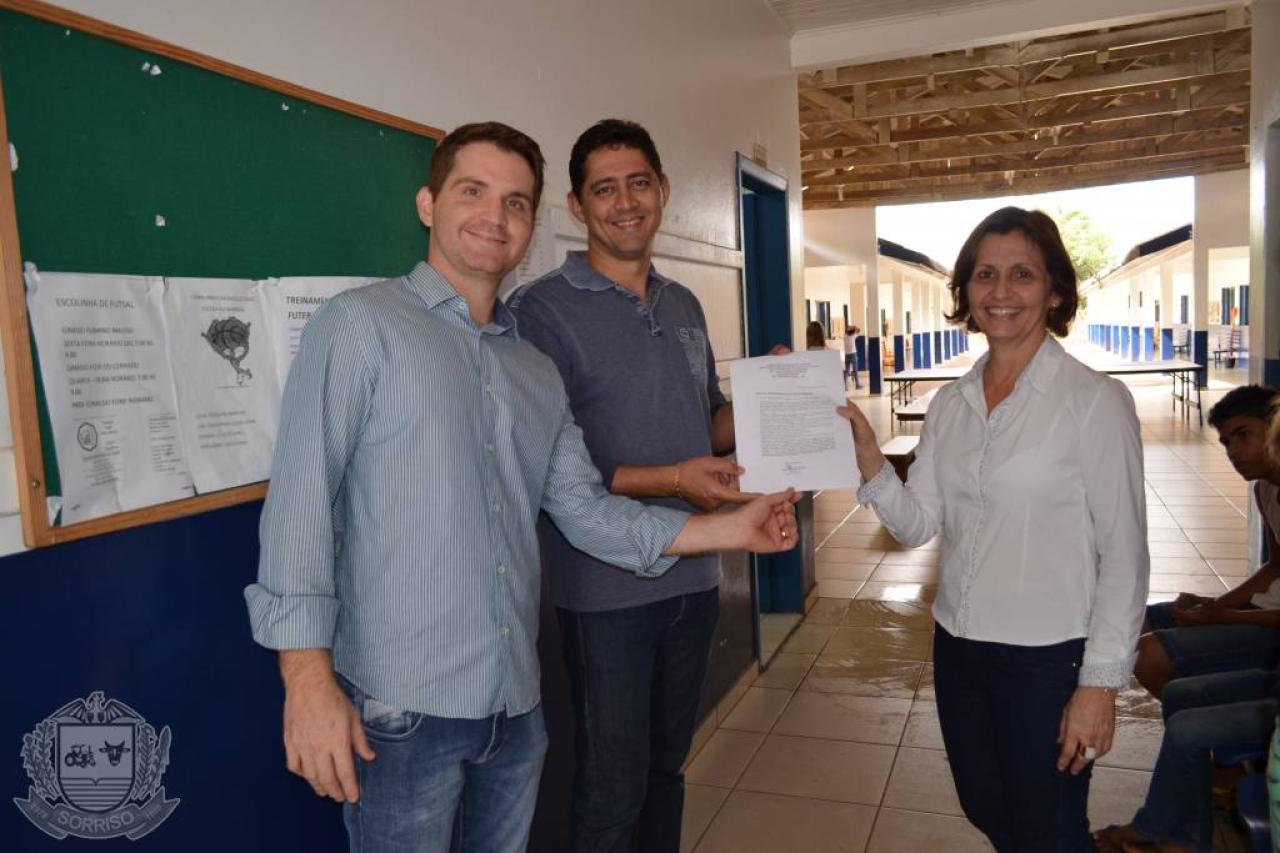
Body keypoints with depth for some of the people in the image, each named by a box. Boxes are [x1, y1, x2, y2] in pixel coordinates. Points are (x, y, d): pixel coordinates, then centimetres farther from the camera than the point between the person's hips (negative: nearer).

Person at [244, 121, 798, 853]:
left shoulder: (538, 373, 12)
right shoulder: (361, 325, -6)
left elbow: (585, 510, 9)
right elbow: (301, 500, -12)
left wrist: (732, 528, 4)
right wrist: (310, 680, -18)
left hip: (516, 704, 6)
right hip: (402, 705, -5)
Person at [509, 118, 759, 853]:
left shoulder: (685, 306, 9)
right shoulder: (543, 310, -12)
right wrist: (668, 480, -23)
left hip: (693, 577, 6)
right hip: (608, 592, -6)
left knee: (667, 765, 23)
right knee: (613, 786, 9)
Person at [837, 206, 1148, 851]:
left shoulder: (1095, 400, -13)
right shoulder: (950, 404, 3)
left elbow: (1123, 555, -12)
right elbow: (917, 525, 1)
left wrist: (1101, 682, -13)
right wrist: (868, 459, -16)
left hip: (1048, 656, -5)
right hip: (958, 646, 5)